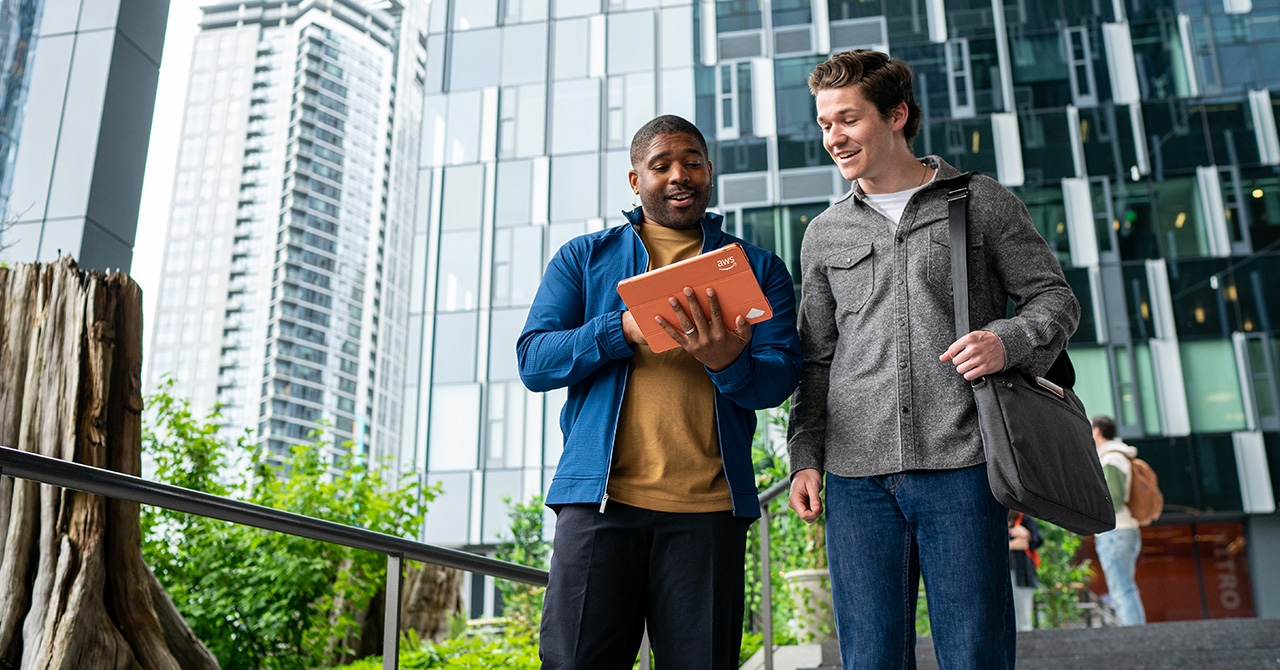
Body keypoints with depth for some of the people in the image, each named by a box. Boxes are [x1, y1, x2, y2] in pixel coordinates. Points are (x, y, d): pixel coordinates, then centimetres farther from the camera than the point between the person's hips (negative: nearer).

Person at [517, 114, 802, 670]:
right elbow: (533, 361, 4)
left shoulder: (757, 268, 15)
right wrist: (623, 329, -13)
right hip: (600, 495, 0)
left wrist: (728, 362, -20)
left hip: (708, 504, 1)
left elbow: (781, 377, 4)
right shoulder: (584, 258, 14)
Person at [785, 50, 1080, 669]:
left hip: (959, 463, -2)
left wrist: (1007, 340, -13)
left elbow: (1054, 298, 9)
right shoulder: (825, 234, 17)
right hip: (857, 475, 3)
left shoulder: (982, 203, 9)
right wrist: (805, 457, 7)